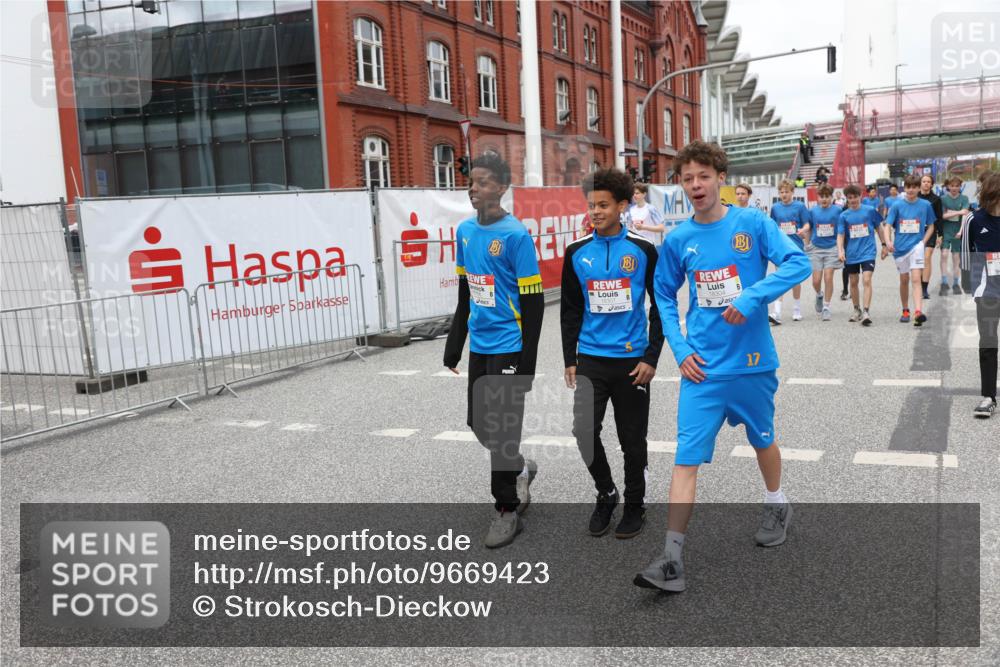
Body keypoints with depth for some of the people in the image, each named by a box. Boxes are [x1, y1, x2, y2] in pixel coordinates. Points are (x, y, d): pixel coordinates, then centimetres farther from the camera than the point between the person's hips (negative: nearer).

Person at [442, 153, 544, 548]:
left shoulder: (516, 235, -13)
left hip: (508, 348, -7)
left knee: (501, 429, -1)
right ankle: (520, 470, 40)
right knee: (479, 424, 14)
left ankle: (507, 509, 16)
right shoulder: (465, 231, 7)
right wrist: (454, 346, 17)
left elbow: (533, 302, -13)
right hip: (479, 346, 7)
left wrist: (526, 364, -15)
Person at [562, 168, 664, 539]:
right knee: (584, 431, -7)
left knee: (632, 439, 8)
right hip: (591, 359, 2)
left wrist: (651, 357, -6)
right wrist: (570, 361, 4)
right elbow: (570, 310, 8)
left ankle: (635, 505, 28)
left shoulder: (643, 250, -3)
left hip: (632, 360, -1)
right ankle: (605, 494, 19)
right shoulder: (576, 252, 2)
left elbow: (660, 306, 1)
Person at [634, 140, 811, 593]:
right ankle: (672, 558, -5)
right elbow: (664, 296, 10)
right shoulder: (678, 240, 1)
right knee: (687, 456, -6)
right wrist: (680, 349, -2)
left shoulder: (753, 223, -5)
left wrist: (752, 298, -25)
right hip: (702, 367, 1)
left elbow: (798, 263, -13)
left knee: (762, 439, 20)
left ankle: (776, 506, 49)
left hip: (752, 361, 0)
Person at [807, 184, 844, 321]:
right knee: (816, 280, -2)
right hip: (816, 248, 1)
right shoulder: (813, 211, 2)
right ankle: (819, 295, 32)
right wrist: (807, 245, 10)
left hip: (832, 248, -1)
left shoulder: (837, 210, -2)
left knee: (828, 278, -7)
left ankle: (826, 308, 6)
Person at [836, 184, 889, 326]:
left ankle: (866, 312, -17)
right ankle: (857, 310, 30)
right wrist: (840, 250, -19)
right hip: (851, 254, 2)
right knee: (853, 282, 13)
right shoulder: (844, 216, 0)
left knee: (866, 280, -16)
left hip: (868, 252, -2)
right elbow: (840, 235, -3)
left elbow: (879, 228, 9)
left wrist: (884, 245, 10)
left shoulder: (870, 211, -2)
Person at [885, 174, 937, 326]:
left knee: (916, 279, -15)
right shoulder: (897, 205, 0)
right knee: (904, 280, 14)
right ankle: (905, 311, 30)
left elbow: (931, 226, 11)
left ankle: (918, 313, -26)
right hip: (900, 247, 2)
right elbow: (888, 226, -3)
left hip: (916, 246, -2)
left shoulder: (926, 205, 1)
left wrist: (923, 242, -2)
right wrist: (888, 242, -21)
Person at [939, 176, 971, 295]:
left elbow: (965, 215, -8)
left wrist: (960, 231, -19)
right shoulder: (943, 198, 2)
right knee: (944, 255, -13)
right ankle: (944, 283, -12)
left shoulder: (964, 199, 2)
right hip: (945, 231, -1)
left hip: (958, 232, 1)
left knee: (956, 258, 6)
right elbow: (942, 215, -5)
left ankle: (956, 284, 14)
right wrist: (958, 212, -15)